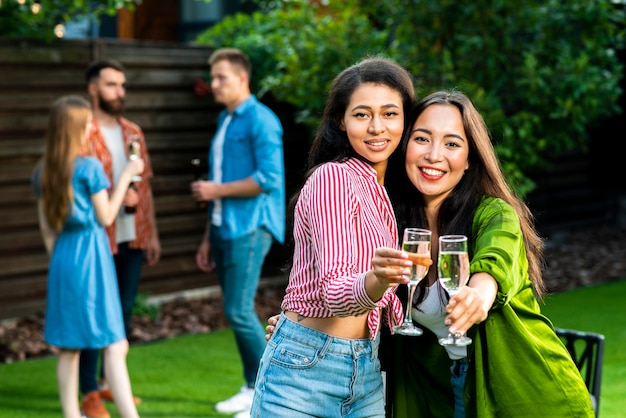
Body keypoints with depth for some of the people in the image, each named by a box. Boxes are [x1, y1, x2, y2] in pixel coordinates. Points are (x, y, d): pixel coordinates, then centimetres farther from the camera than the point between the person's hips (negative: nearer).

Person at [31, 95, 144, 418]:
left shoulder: (42, 172, 6)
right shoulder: (89, 167, -12)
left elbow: (46, 227, 11)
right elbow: (105, 216, -5)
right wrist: (125, 176, 1)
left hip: (62, 258, 6)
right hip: (91, 256, -6)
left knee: (68, 348, 12)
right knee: (113, 346, -5)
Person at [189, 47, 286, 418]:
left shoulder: (260, 120, -9)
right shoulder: (225, 120, 17)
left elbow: (269, 179, -18)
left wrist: (217, 191, -12)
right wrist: (209, 238, 19)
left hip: (249, 229, -8)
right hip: (224, 227, 8)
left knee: (240, 311, -11)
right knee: (236, 312, 10)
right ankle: (252, 388, 19)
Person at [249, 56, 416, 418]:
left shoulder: (389, 191, 9)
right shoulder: (333, 177, -12)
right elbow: (334, 292, -23)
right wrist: (378, 280, -42)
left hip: (368, 375, 7)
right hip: (306, 368, -7)